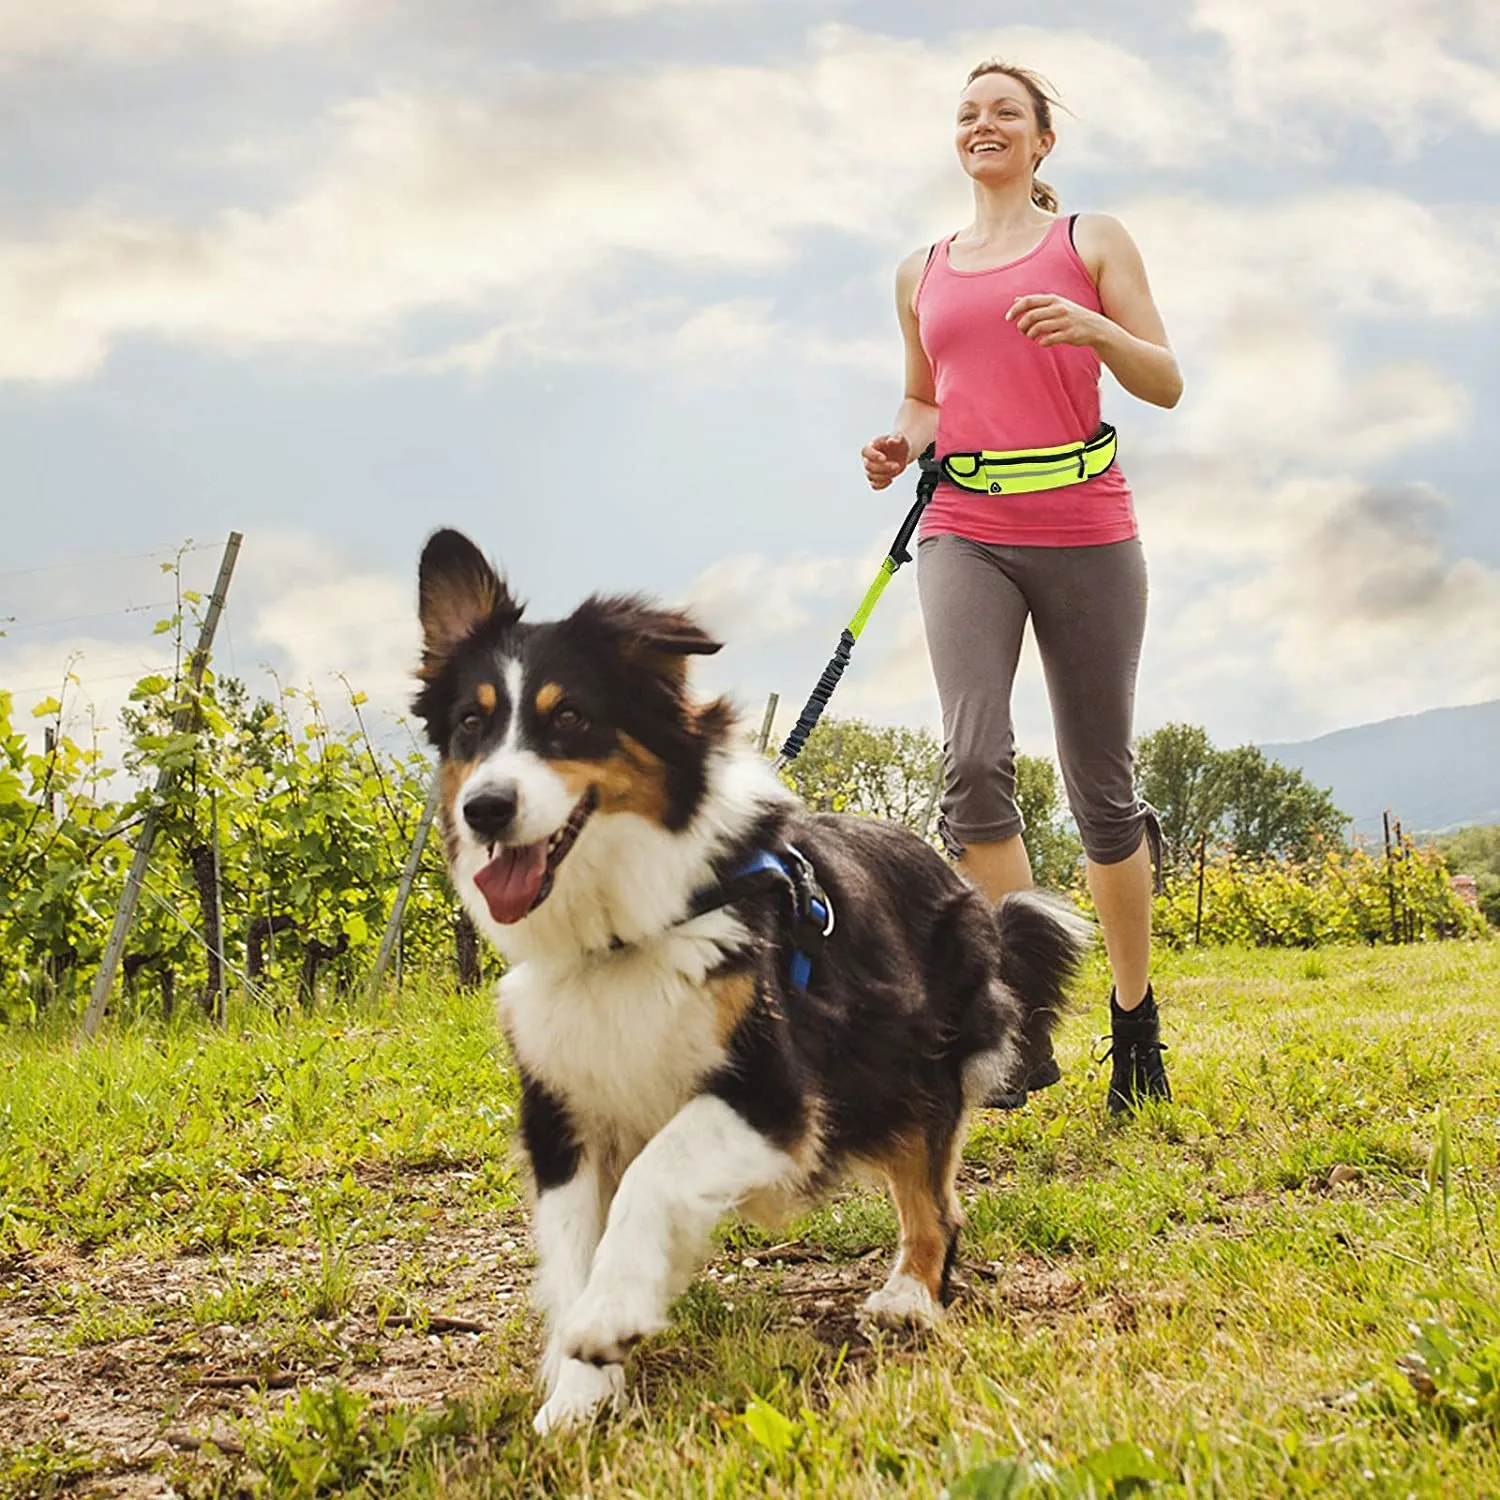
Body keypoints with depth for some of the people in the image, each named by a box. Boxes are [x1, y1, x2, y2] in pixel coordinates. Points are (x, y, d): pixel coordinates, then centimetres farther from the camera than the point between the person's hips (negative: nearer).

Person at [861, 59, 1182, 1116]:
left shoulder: (1093, 240, 8)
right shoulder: (922, 272, 18)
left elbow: (1166, 384, 3)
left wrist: (1094, 328, -17)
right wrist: (903, 444, 6)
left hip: (1087, 533, -2)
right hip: (965, 533, 2)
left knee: (1102, 784, 3)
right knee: (974, 758, -20)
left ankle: (1136, 1019, 21)